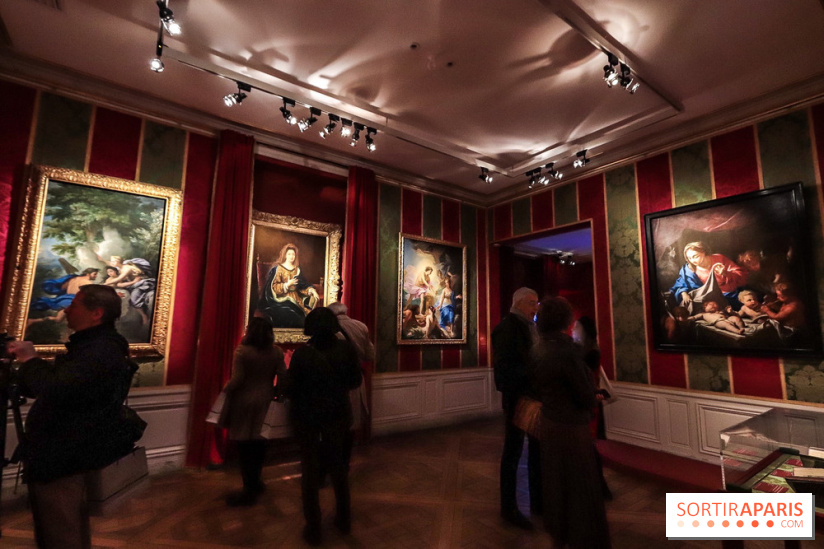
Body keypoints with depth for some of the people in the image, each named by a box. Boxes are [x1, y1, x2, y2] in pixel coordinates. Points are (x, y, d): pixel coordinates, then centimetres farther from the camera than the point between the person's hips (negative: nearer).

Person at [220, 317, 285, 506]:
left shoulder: (241, 350, -15)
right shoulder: (276, 351, -3)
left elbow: (237, 379, -16)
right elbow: (283, 377, -3)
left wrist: (225, 391, 2)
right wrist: (276, 393, 13)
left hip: (245, 402, -4)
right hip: (265, 402, 4)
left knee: (245, 446, 7)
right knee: (259, 443, 17)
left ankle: (249, 491, 16)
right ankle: (255, 482, 33)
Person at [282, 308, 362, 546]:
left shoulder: (302, 353, -20)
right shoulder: (346, 348, -13)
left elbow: (290, 388, -15)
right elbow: (355, 381, -3)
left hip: (306, 415, -2)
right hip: (337, 413, 3)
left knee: (310, 466, 15)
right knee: (337, 463, 22)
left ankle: (313, 528, 26)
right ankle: (344, 519, 35)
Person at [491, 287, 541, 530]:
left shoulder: (530, 327, 9)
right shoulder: (507, 327, -15)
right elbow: (504, 366, -20)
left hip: (535, 395, 8)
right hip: (516, 397, -8)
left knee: (538, 449, 19)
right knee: (513, 451, 6)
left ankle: (538, 501, 37)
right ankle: (509, 508, 24)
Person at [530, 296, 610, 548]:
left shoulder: (536, 350, -4)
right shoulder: (568, 350, -24)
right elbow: (587, 397, -16)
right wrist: (590, 404, 4)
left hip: (548, 422, 7)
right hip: (572, 426, -7)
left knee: (555, 481, 21)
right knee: (580, 487, 11)